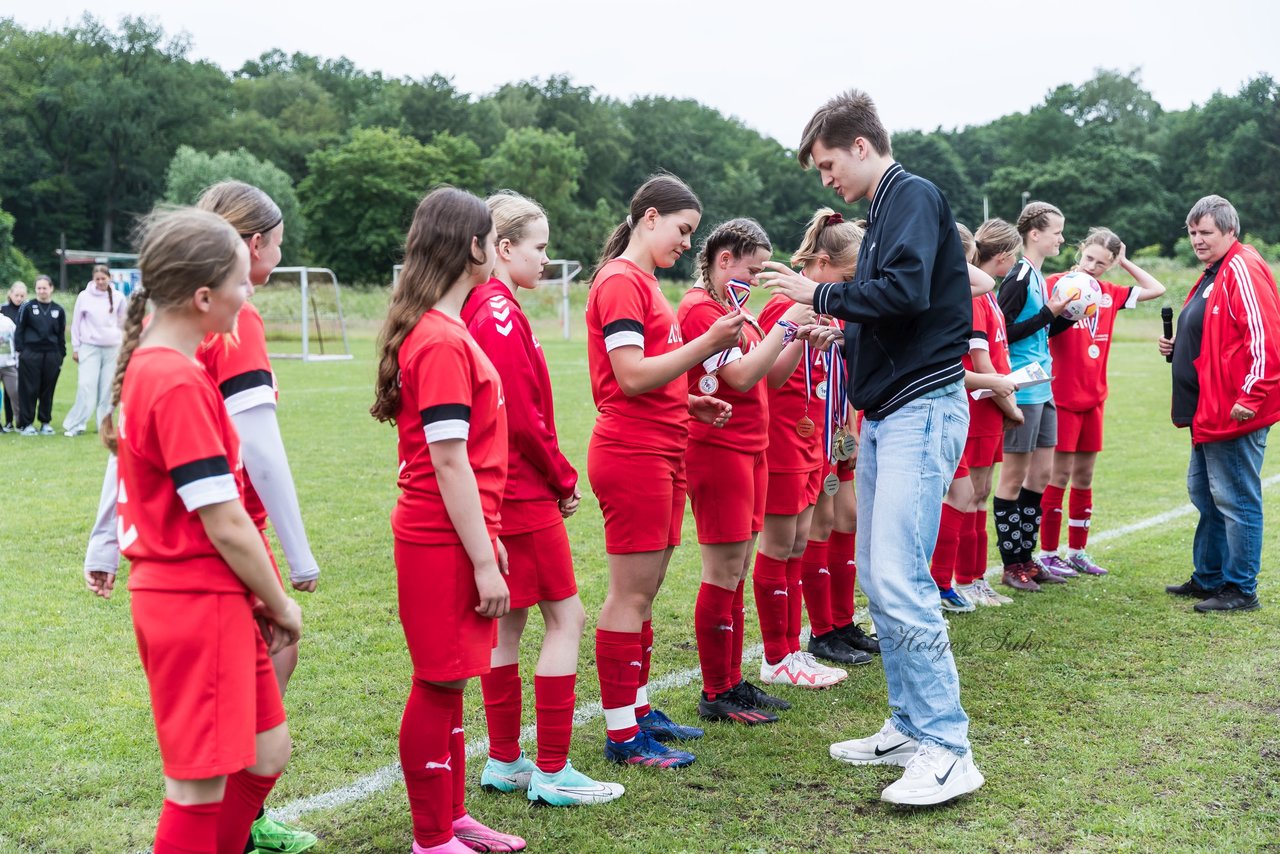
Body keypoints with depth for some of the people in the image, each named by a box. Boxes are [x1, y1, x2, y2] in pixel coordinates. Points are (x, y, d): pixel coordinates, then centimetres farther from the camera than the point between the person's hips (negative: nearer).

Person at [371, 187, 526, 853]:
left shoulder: (440, 332, 12)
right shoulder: (444, 343, -18)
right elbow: (449, 462, -21)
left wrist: (488, 535, 18)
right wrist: (484, 561, -18)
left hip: (452, 533, 9)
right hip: (442, 542, -9)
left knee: (448, 681, 17)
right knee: (439, 686, 1)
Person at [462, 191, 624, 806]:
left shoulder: (483, 309, 13)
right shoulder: (501, 313, -16)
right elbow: (522, 417, -20)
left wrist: (554, 477, 10)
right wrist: (564, 480, -7)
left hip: (503, 493, 10)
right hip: (523, 495, -10)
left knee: (507, 621, 13)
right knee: (566, 615, -3)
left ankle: (504, 762, 22)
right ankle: (552, 771, 2)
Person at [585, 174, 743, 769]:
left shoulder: (643, 282, 19)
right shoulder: (621, 280, -11)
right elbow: (631, 376, -19)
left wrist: (690, 404, 11)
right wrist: (708, 343, -20)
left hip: (661, 453, 10)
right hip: (632, 454, -10)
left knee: (645, 591, 14)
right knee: (630, 594, -5)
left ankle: (639, 711, 24)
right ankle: (622, 735, 2)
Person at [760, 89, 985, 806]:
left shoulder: (914, 196, -8)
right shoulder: (885, 211, 20)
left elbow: (906, 290, -23)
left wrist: (822, 295, -12)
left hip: (922, 408, -10)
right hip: (884, 415, 10)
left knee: (898, 580, -15)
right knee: (880, 578, 12)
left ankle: (949, 749, -9)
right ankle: (910, 728, 21)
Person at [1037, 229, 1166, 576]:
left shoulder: (1109, 293, 9)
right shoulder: (1058, 283, -8)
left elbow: (1156, 289, 17)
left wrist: (1125, 262, 11)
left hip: (1093, 396, 6)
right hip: (1063, 395, -6)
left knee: (1084, 475, 11)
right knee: (1060, 473, -2)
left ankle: (1077, 552, 21)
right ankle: (1048, 553, 7)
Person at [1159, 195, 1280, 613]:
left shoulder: (1243, 269, -15)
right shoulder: (1213, 272, 17)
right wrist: (1177, 345, 10)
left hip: (1235, 411, -11)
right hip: (1209, 410, 11)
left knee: (1236, 501, -3)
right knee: (1203, 492, 19)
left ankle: (1240, 590, 6)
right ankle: (1208, 577, 31)